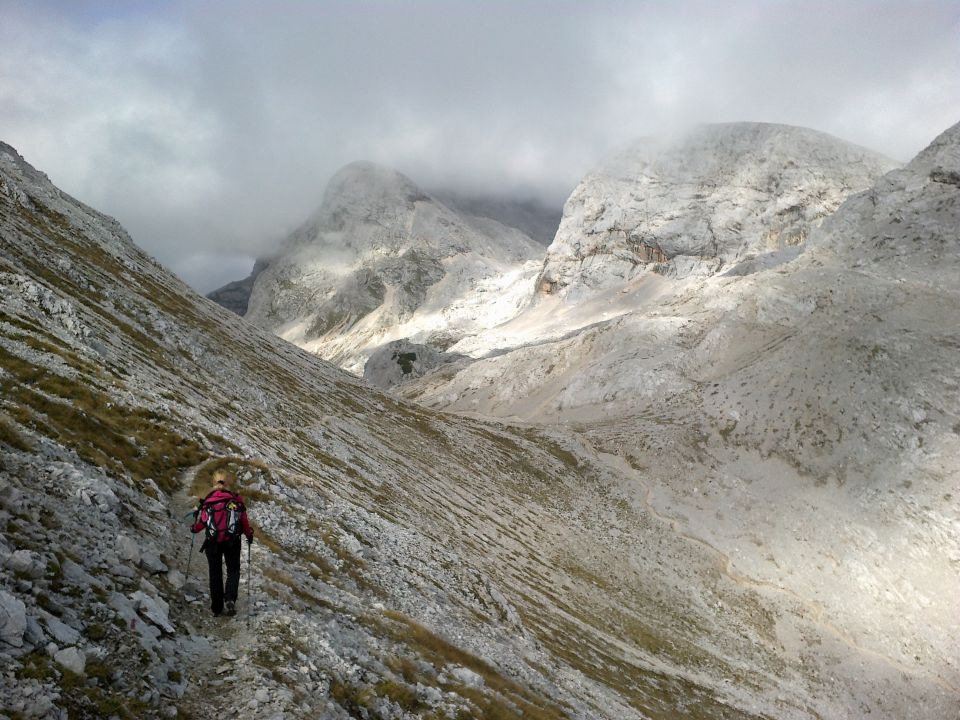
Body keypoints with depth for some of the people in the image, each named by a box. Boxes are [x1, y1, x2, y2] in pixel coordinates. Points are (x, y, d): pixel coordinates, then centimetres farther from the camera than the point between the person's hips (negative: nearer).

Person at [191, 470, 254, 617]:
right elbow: (244, 521, -1)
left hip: (212, 543, 1)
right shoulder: (236, 500, -4)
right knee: (233, 571, 13)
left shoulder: (208, 501, -4)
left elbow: (200, 524, -1)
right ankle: (230, 599, -10)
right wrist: (249, 535, 18)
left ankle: (217, 608, 17)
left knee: (215, 574, 14)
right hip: (232, 542, -1)